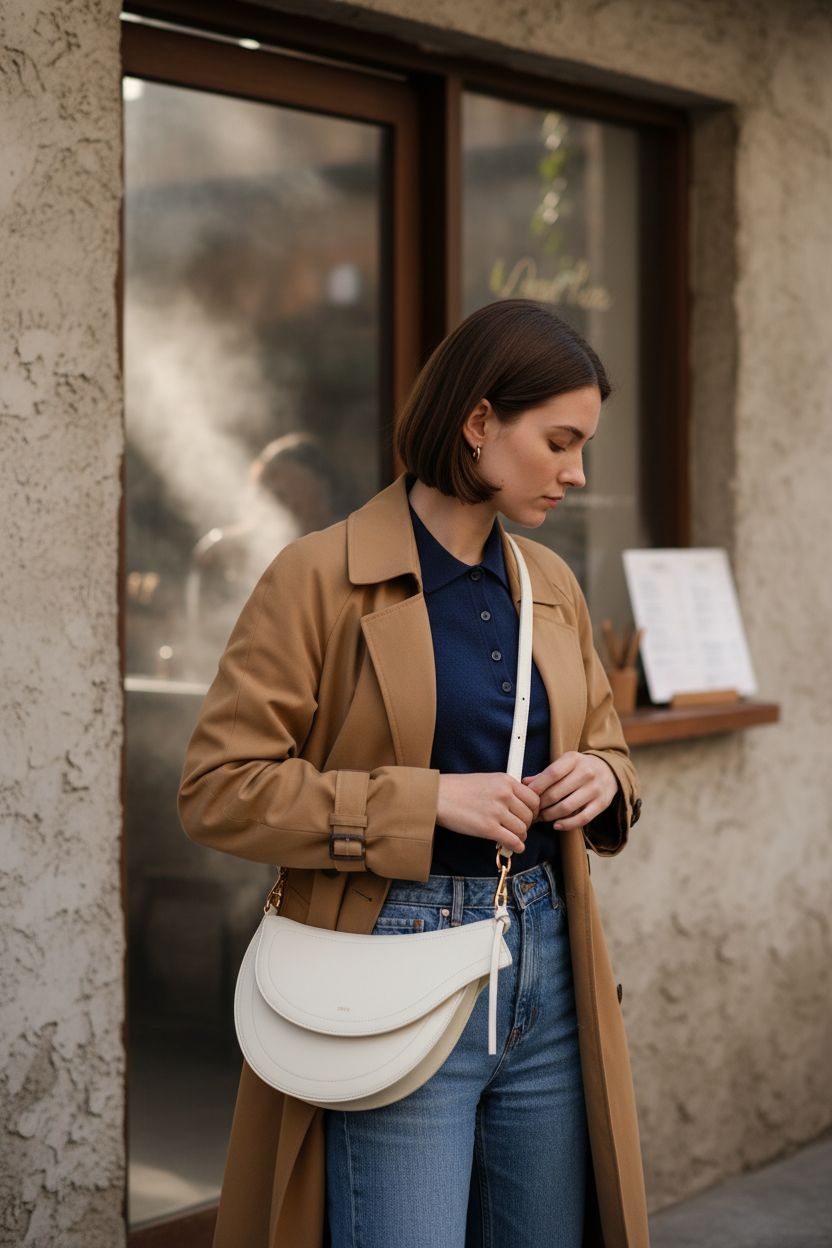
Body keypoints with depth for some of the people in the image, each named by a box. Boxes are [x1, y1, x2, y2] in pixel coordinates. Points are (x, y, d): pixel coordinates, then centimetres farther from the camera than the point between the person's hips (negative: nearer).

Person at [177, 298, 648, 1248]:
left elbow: (606, 743, 24)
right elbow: (218, 789, -11)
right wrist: (426, 801, -18)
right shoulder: (320, 578, -8)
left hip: (547, 974, 6)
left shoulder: (551, 585, 11)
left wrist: (601, 779, -1)